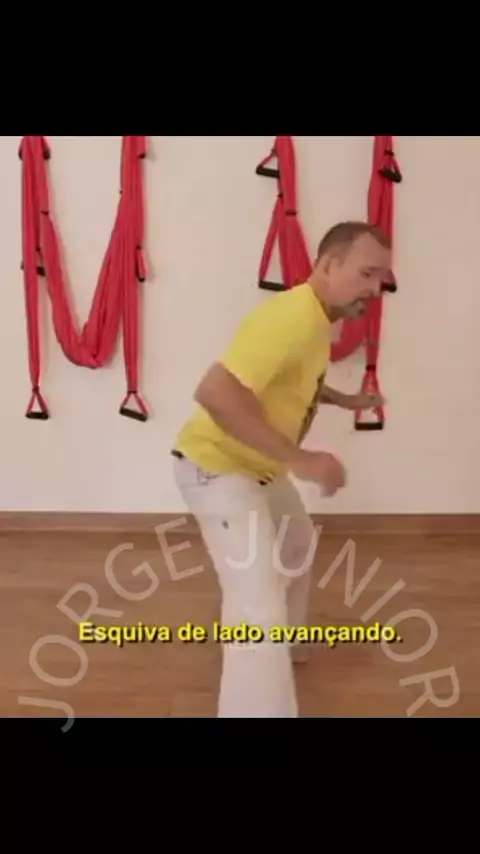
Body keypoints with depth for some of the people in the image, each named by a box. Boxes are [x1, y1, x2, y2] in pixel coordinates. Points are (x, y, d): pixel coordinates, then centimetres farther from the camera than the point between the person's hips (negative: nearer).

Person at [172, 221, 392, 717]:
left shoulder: (317, 319, 1)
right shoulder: (293, 317, -30)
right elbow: (215, 393, -41)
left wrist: (343, 400, 14)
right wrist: (299, 460, -37)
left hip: (258, 467, 11)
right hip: (217, 469, -11)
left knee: (296, 547, 30)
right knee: (259, 608, -16)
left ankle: (277, 646, 53)